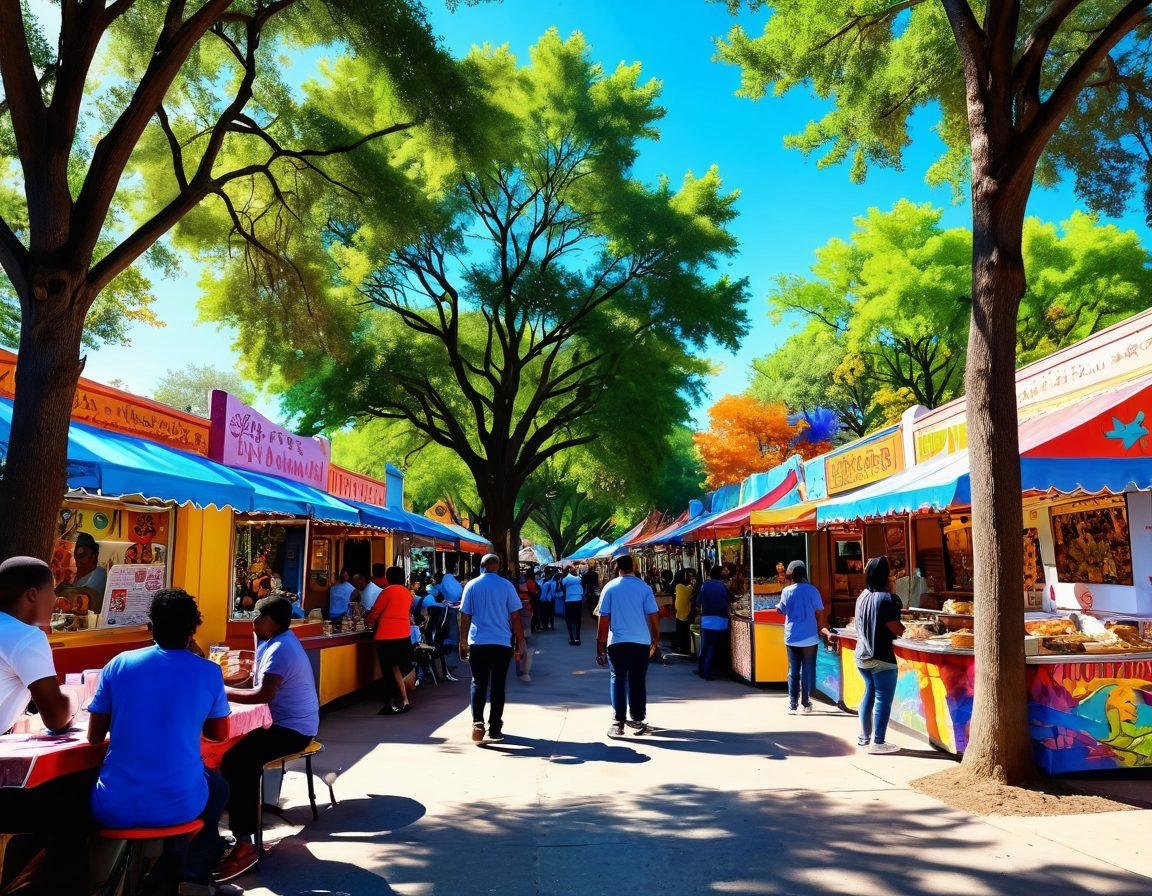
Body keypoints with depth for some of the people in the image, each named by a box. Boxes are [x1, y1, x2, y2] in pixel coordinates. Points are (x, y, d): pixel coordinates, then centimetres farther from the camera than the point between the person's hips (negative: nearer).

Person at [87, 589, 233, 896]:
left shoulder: (119, 664, -1)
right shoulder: (209, 672, -3)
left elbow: (94, 736, 6)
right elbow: (219, 734, 11)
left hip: (115, 809, 2)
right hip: (178, 805, -1)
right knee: (218, 787, 34)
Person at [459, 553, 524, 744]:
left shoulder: (472, 586, 3)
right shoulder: (506, 585, 0)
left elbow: (465, 617, 4)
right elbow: (515, 617, 0)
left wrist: (463, 643, 11)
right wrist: (519, 643, 7)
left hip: (477, 643, 1)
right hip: (502, 643, -1)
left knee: (478, 683, 10)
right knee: (498, 685, 7)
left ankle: (477, 722, -8)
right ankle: (494, 729, 10)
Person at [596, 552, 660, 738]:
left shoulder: (609, 587, -1)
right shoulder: (644, 587, -1)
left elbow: (603, 618, 0)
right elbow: (653, 616, -1)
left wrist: (601, 644, 6)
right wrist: (656, 639, 10)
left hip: (617, 642, -1)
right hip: (642, 641, 1)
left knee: (617, 681, 6)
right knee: (638, 681, 12)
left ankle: (618, 724, 3)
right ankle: (638, 720, 18)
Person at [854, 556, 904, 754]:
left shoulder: (862, 596, 6)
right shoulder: (887, 598, -17)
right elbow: (898, 630, -16)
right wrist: (902, 627, 5)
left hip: (861, 655, 8)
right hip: (880, 658, -8)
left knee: (870, 692, 20)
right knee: (884, 699, 1)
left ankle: (864, 736, 27)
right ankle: (878, 742, 6)